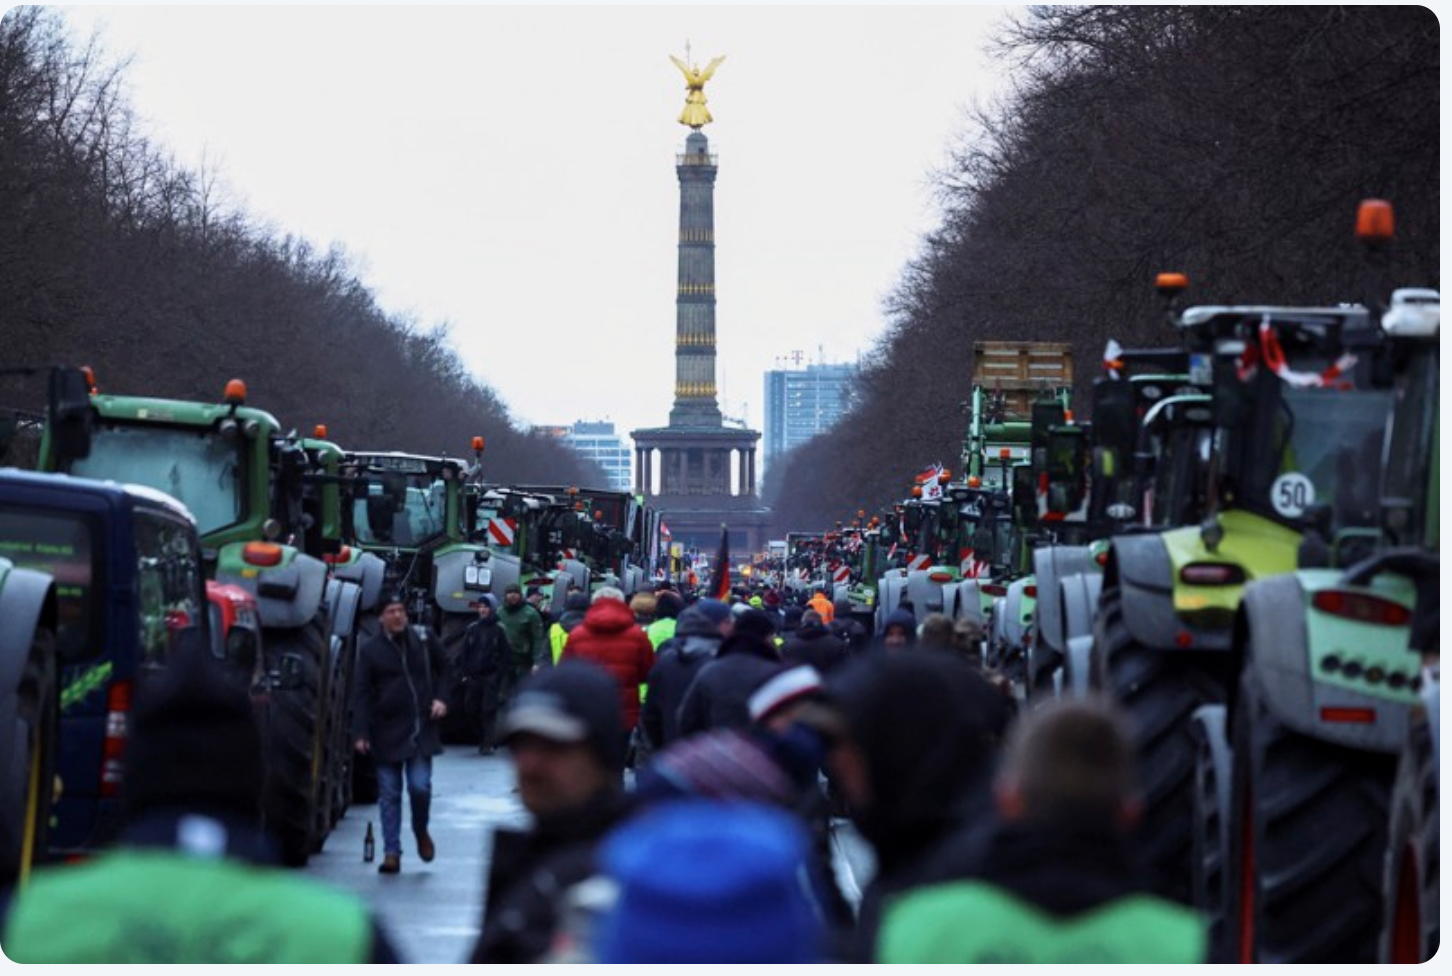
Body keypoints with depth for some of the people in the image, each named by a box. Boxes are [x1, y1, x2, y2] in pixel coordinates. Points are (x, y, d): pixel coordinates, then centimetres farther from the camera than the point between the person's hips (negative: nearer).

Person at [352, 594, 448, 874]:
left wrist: (439, 698, 1)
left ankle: (421, 831, 21)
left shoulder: (425, 641, 3)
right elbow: (361, 694, -2)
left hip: (421, 729, 0)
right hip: (387, 733, 0)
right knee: (389, 794, 3)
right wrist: (361, 733, -10)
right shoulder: (370, 651, 1)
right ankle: (391, 852, 7)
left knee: (420, 786, -9)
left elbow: (443, 671, 18)